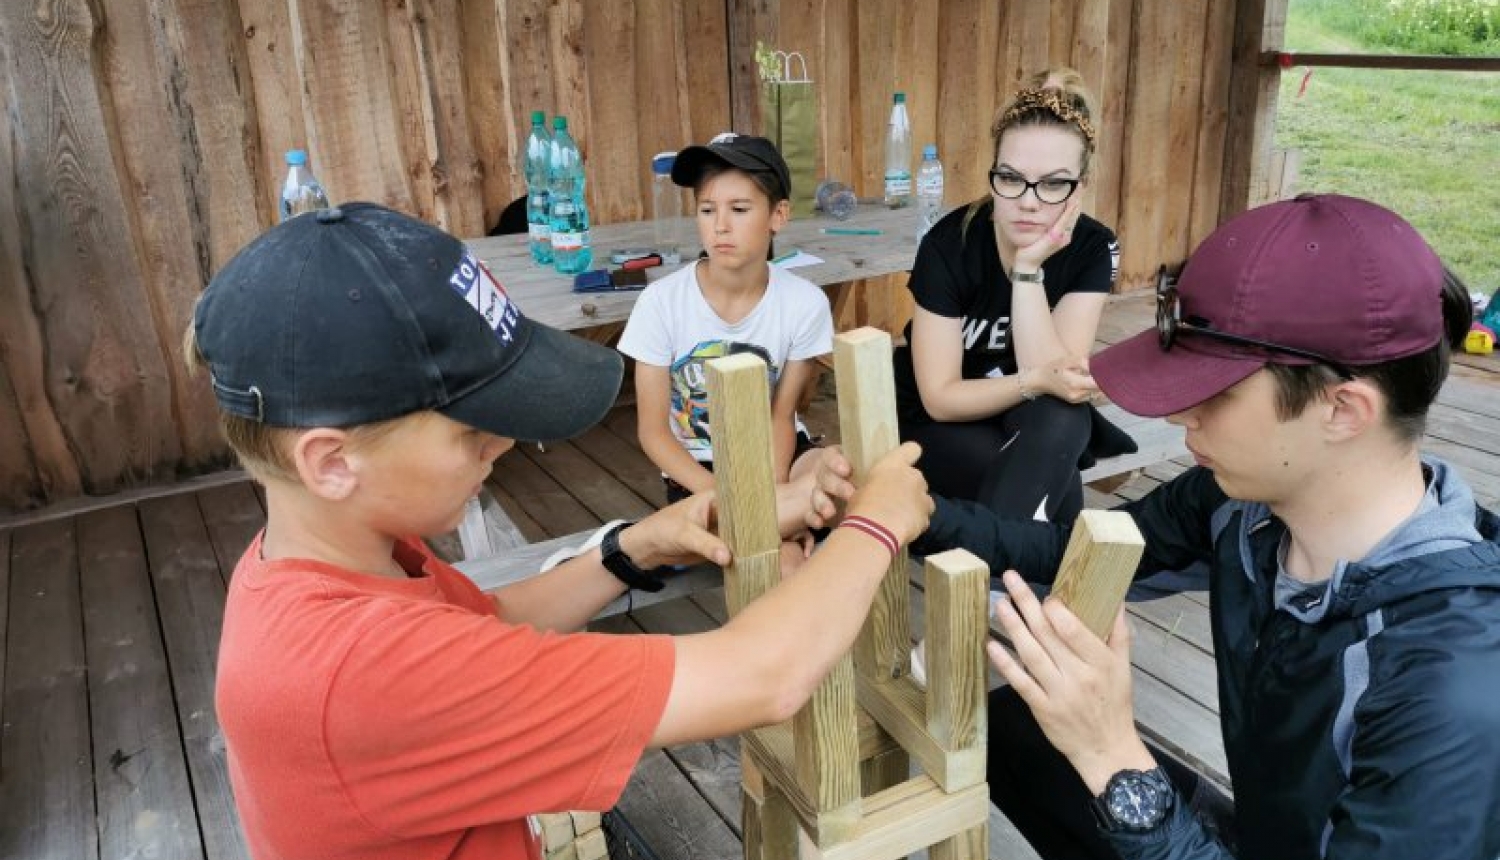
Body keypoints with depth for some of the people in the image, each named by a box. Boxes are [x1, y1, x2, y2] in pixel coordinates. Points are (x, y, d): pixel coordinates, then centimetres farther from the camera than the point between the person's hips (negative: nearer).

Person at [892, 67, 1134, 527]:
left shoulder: (1093, 249, -15)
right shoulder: (949, 243, -23)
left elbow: (1053, 375, -25)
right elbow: (941, 398, -23)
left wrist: (1028, 268, -33)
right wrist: (1036, 381, -38)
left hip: (1031, 421, 3)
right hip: (937, 422, -3)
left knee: (1060, 418, -33)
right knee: (1057, 490, -30)